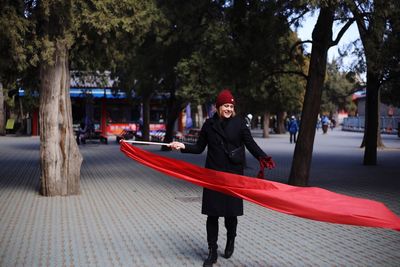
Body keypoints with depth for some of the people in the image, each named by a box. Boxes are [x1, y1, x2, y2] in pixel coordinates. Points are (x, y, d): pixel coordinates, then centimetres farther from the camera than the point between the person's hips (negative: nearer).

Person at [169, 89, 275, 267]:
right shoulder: (209, 124, 4)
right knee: (212, 214, 2)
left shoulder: (239, 123, -1)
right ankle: (212, 252, 12)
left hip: (233, 174, -1)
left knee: (231, 212, 6)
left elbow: (250, 144, -7)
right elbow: (199, 148, 9)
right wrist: (183, 146, -8)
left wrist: (262, 157, -23)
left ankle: (230, 241, 35)